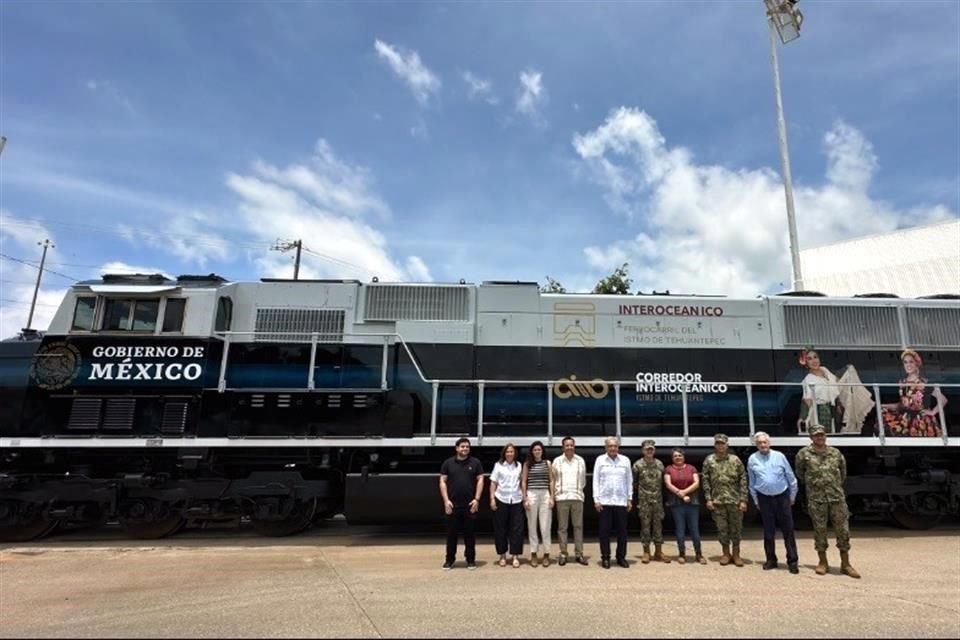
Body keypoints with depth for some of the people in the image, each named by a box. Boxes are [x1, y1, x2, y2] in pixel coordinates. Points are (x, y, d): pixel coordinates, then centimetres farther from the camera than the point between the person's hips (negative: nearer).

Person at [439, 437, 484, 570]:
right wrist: (446, 500, -5)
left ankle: (471, 559, 18)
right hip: (452, 505, 0)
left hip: (470, 505, 0)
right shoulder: (448, 463, 4)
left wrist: (476, 499, -5)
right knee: (451, 533, 6)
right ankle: (450, 559, 17)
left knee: (469, 533, 6)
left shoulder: (475, 462, 4)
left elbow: (480, 480, 3)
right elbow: (442, 482, 4)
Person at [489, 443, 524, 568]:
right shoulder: (498, 465, 2)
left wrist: (525, 498, 1)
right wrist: (492, 499, -5)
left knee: (517, 529, 0)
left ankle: (515, 556, 7)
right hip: (501, 500, -1)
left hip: (516, 500, 1)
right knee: (500, 529, 5)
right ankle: (502, 555, 18)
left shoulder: (519, 466, 7)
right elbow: (493, 483, 2)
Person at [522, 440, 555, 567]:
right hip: (531, 495, 0)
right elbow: (523, 482, 4)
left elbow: (551, 481, 7)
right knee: (532, 526, 5)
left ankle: (546, 554, 10)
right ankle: (533, 554, 14)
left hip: (545, 495, 0)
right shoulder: (527, 464, 5)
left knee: (545, 526, 0)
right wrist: (525, 498, -3)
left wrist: (552, 497, 0)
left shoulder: (547, 463, 7)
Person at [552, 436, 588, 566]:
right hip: (562, 497, -1)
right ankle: (563, 554, 11)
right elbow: (553, 479, 7)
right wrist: (555, 492, 3)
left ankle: (579, 554, 13)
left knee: (578, 526, 5)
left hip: (577, 497, 1)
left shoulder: (581, 461, 6)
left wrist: (579, 490, 8)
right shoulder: (557, 461, 2)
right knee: (562, 527, 3)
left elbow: (583, 480, 11)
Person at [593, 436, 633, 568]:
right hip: (605, 501, -1)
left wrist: (630, 499, 6)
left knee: (622, 530, 5)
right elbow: (596, 480, 1)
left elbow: (629, 481, 9)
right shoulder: (600, 460, 2)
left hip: (621, 501, 1)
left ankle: (621, 557, 17)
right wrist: (596, 499, -4)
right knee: (604, 530, 2)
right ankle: (605, 558, 11)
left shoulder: (625, 460, 6)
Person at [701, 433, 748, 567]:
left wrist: (743, 500, -6)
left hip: (735, 500, 0)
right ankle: (726, 553, 20)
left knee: (736, 528, 6)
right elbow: (706, 481, 2)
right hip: (717, 501, 0)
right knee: (722, 528, 7)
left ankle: (736, 554, 19)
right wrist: (708, 499, -4)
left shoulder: (735, 460, 1)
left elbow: (743, 480, 0)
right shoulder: (709, 460, 2)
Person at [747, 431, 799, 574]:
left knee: (788, 530, 1)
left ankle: (792, 561, 8)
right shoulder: (752, 459, 0)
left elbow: (791, 478, 4)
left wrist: (792, 496, 5)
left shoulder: (779, 456, -3)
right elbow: (752, 482, 7)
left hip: (782, 497, -1)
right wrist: (756, 500, 9)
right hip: (764, 499, 1)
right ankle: (771, 560, 18)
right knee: (768, 531, 8)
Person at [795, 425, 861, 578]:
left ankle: (845, 564, 16)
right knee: (819, 530, 5)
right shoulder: (804, 454, -3)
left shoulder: (836, 453, 6)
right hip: (816, 499, -2)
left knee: (843, 529, 4)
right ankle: (822, 562, 18)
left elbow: (843, 470, 21)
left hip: (837, 497, 2)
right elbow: (799, 473, 11)